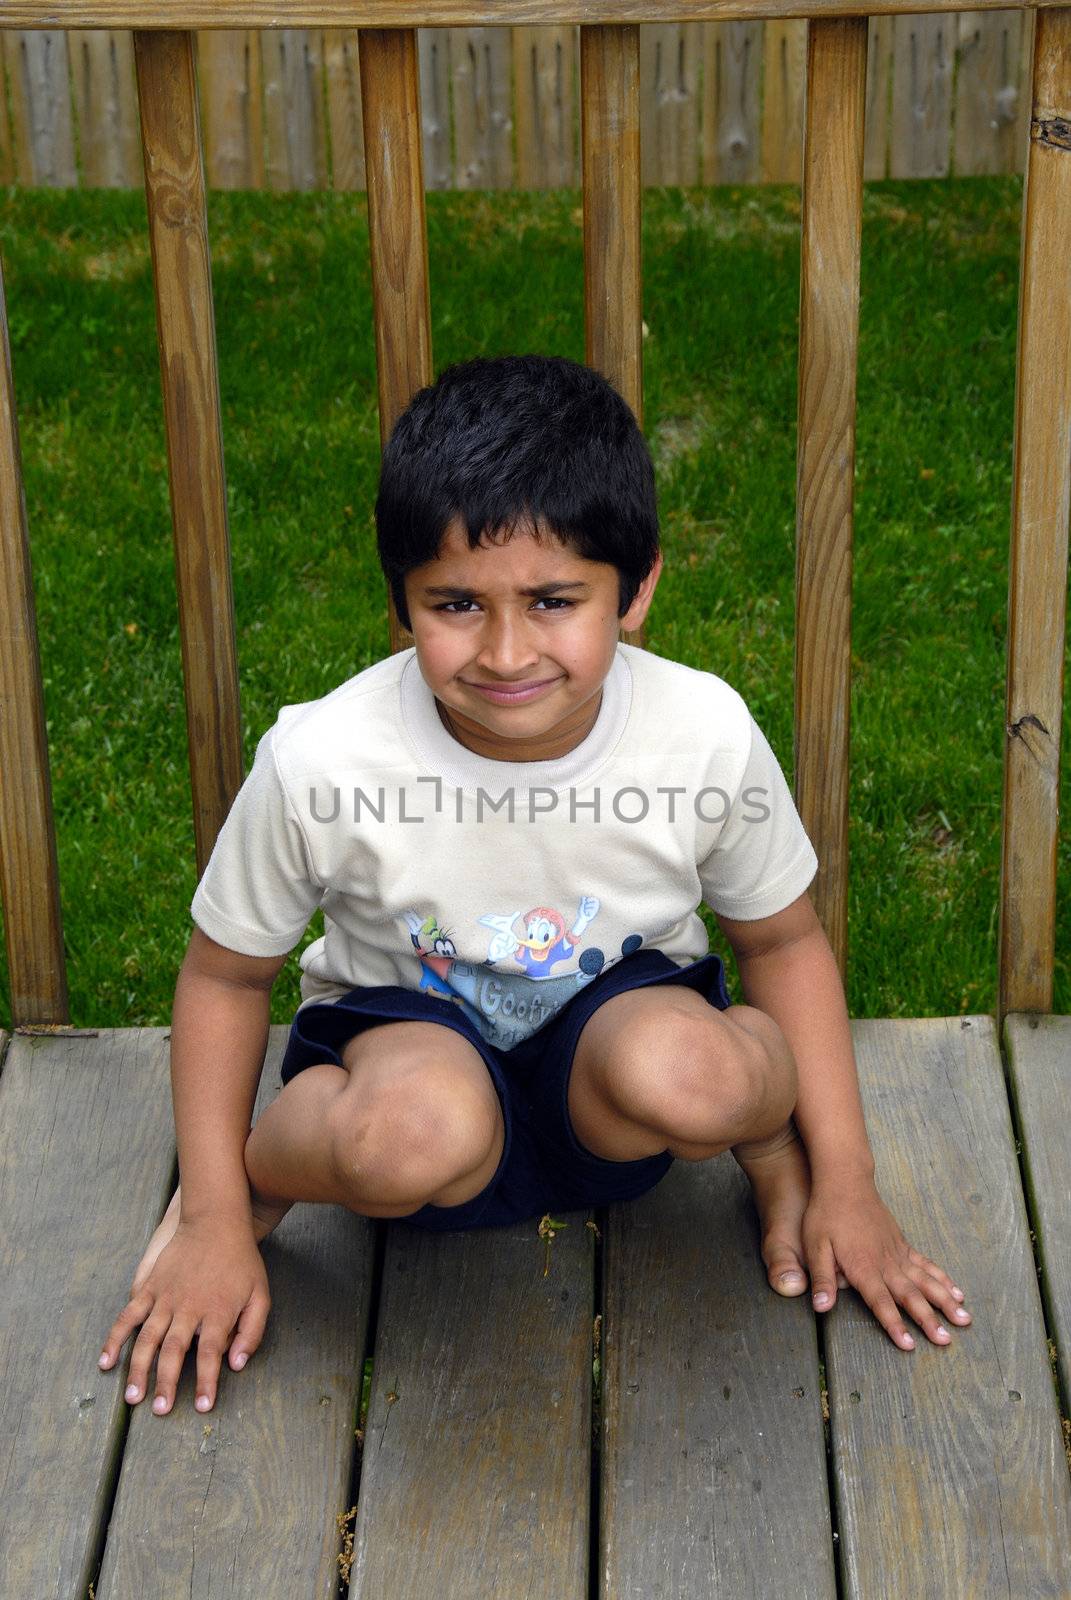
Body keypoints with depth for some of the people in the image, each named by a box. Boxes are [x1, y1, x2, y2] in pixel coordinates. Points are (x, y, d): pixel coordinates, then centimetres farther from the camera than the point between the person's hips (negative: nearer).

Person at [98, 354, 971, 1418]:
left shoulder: (706, 737, -19)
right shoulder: (320, 762, -22)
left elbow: (781, 940, 0)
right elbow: (224, 974, -6)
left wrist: (846, 1185, -1)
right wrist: (215, 1221, -6)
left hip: (617, 1026, 1)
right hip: (405, 1037, -1)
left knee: (684, 1075, -37)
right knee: (419, 1133, -39)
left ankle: (768, 1125, 0)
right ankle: (253, 1162, -5)